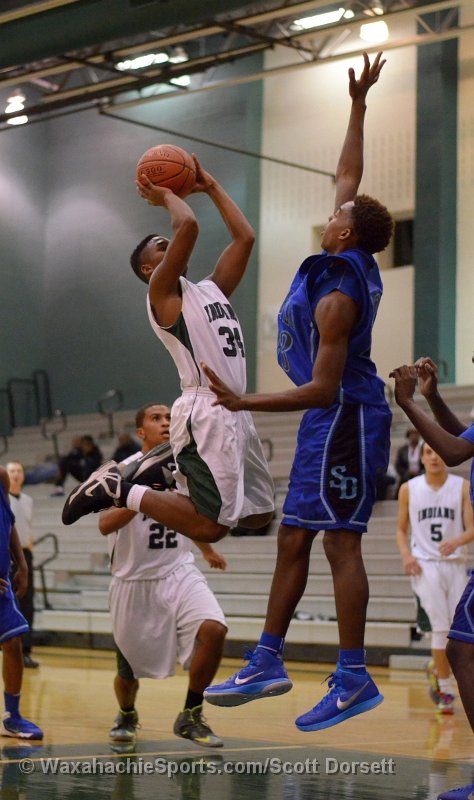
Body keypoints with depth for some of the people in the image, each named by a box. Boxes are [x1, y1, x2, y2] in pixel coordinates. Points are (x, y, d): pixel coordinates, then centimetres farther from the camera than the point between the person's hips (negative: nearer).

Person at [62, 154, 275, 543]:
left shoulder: (212, 289, 23)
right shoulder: (163, 289, -1)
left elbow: (244, 237, 21)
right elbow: (188, 226, -14)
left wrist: (211, 187, 23)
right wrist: (165, 196, 5)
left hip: (235, 411, 9)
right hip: (206, 411, -9)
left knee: (259, 514, 12)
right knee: (209, 525, -14)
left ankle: (170, 465, 22)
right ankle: (116, 487, 0)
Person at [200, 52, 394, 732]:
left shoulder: (338, 296, -20)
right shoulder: (355, 262, 6)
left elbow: (321, 388, -23)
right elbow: (348, 178, 20)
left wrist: (246, 403, -25)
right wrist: (358, 105, 23)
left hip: (344, 418, -10)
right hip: (333, 420, 10)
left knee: (340, 542, -10)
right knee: (293, 540, 9)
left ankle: (353, 680, -9)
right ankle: (267, 664, 13)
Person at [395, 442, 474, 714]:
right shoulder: (409, 489, 3)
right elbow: (402, 529, 11)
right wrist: (406, 554, -7)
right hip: (425, 565, -1)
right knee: (441, 626, -14)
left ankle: (437, 668, 33)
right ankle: (446, 690, -5)